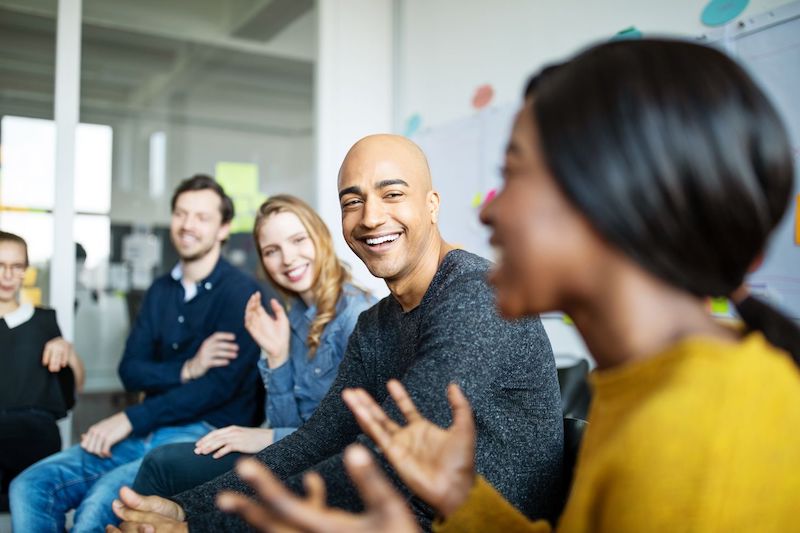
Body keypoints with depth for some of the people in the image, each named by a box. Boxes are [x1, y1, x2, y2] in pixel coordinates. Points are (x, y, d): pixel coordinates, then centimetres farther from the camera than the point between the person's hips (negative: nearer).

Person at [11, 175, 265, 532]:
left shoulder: (240, 291, -7)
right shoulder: (161, 291, 16)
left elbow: (221, 385, -15)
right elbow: (130, 371, 9)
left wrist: (130, 419, -13)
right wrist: (186, 370, -12)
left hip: (204, 435, -6)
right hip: (148, 432, 7)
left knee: (100, 500, -29)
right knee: (30, 487, -12)